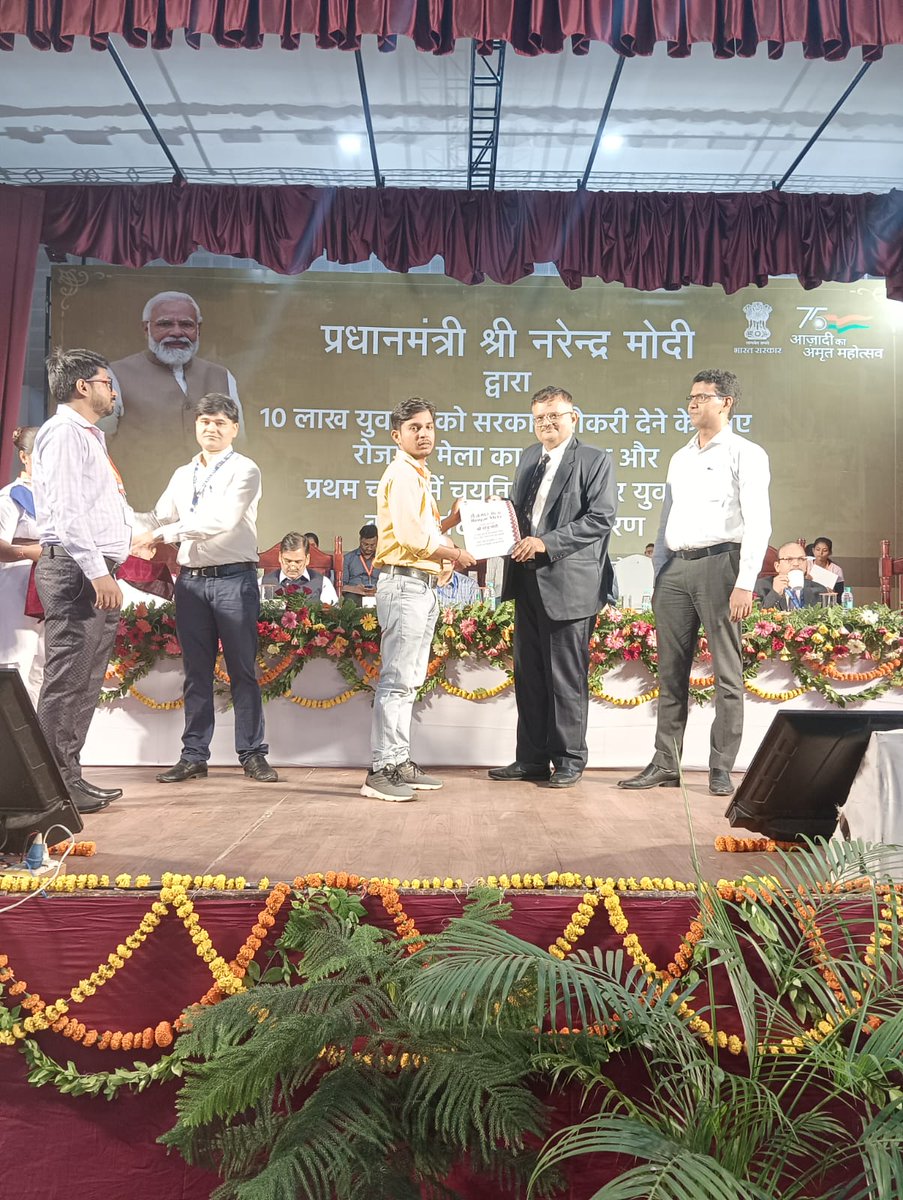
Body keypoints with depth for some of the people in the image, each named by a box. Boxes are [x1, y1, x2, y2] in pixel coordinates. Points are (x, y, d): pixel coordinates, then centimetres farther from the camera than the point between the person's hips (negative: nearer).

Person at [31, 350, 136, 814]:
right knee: (66, 682, -8)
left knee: (85, 684, 12)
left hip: (96, 573, 10)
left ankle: (70, 777, 19)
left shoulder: (90, 436, 24)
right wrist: (97, 571, -23)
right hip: (76, 571, -10)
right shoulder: (63, 432, -8)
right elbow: (66, 510, -18)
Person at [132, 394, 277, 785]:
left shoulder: (244, 470, -2)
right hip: (191, 580, 5)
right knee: (196, 671, 8)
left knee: (242, 670, -1)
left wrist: (165, 533, -16)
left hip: (234, 579, -5)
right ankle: (194, 756, 14)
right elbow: (157, 518, 14)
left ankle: (252, 754, 6)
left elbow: (224, 519, -16)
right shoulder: (182, 475, 18)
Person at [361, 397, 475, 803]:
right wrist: (454, 554, -7)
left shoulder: (418, 477, 22)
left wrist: (449, 521, 12)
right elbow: (411, 536, -19)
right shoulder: (402, 475, -9)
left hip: (423, 586, 11)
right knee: (397, 680, -10)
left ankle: (400, 762, 20)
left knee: (408, 681, 13)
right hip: (405, 583, -11)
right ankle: (381, 770, -7)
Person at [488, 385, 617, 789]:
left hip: (568, 583, -7)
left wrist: (546, 542, -19)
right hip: (527, 580, 7)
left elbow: (600, 518, -13)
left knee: (566, 676, 0)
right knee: (528, 674, 11)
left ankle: (569, 761, 13)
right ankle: (531, 758, 21)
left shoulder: (595, 460, -3)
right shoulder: (529, 457, 18)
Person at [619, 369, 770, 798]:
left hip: (719, 562, -6)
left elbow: (758, 522, -8)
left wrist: (745, 583, -16)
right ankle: (665, 764, 13)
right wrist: (657, 576, 14)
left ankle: (721, 769, 6)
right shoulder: (680, 458, 20)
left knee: (727, 673, -1)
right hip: (676, 568, 6)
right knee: (672, 671, 7)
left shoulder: (745, 454, 1)